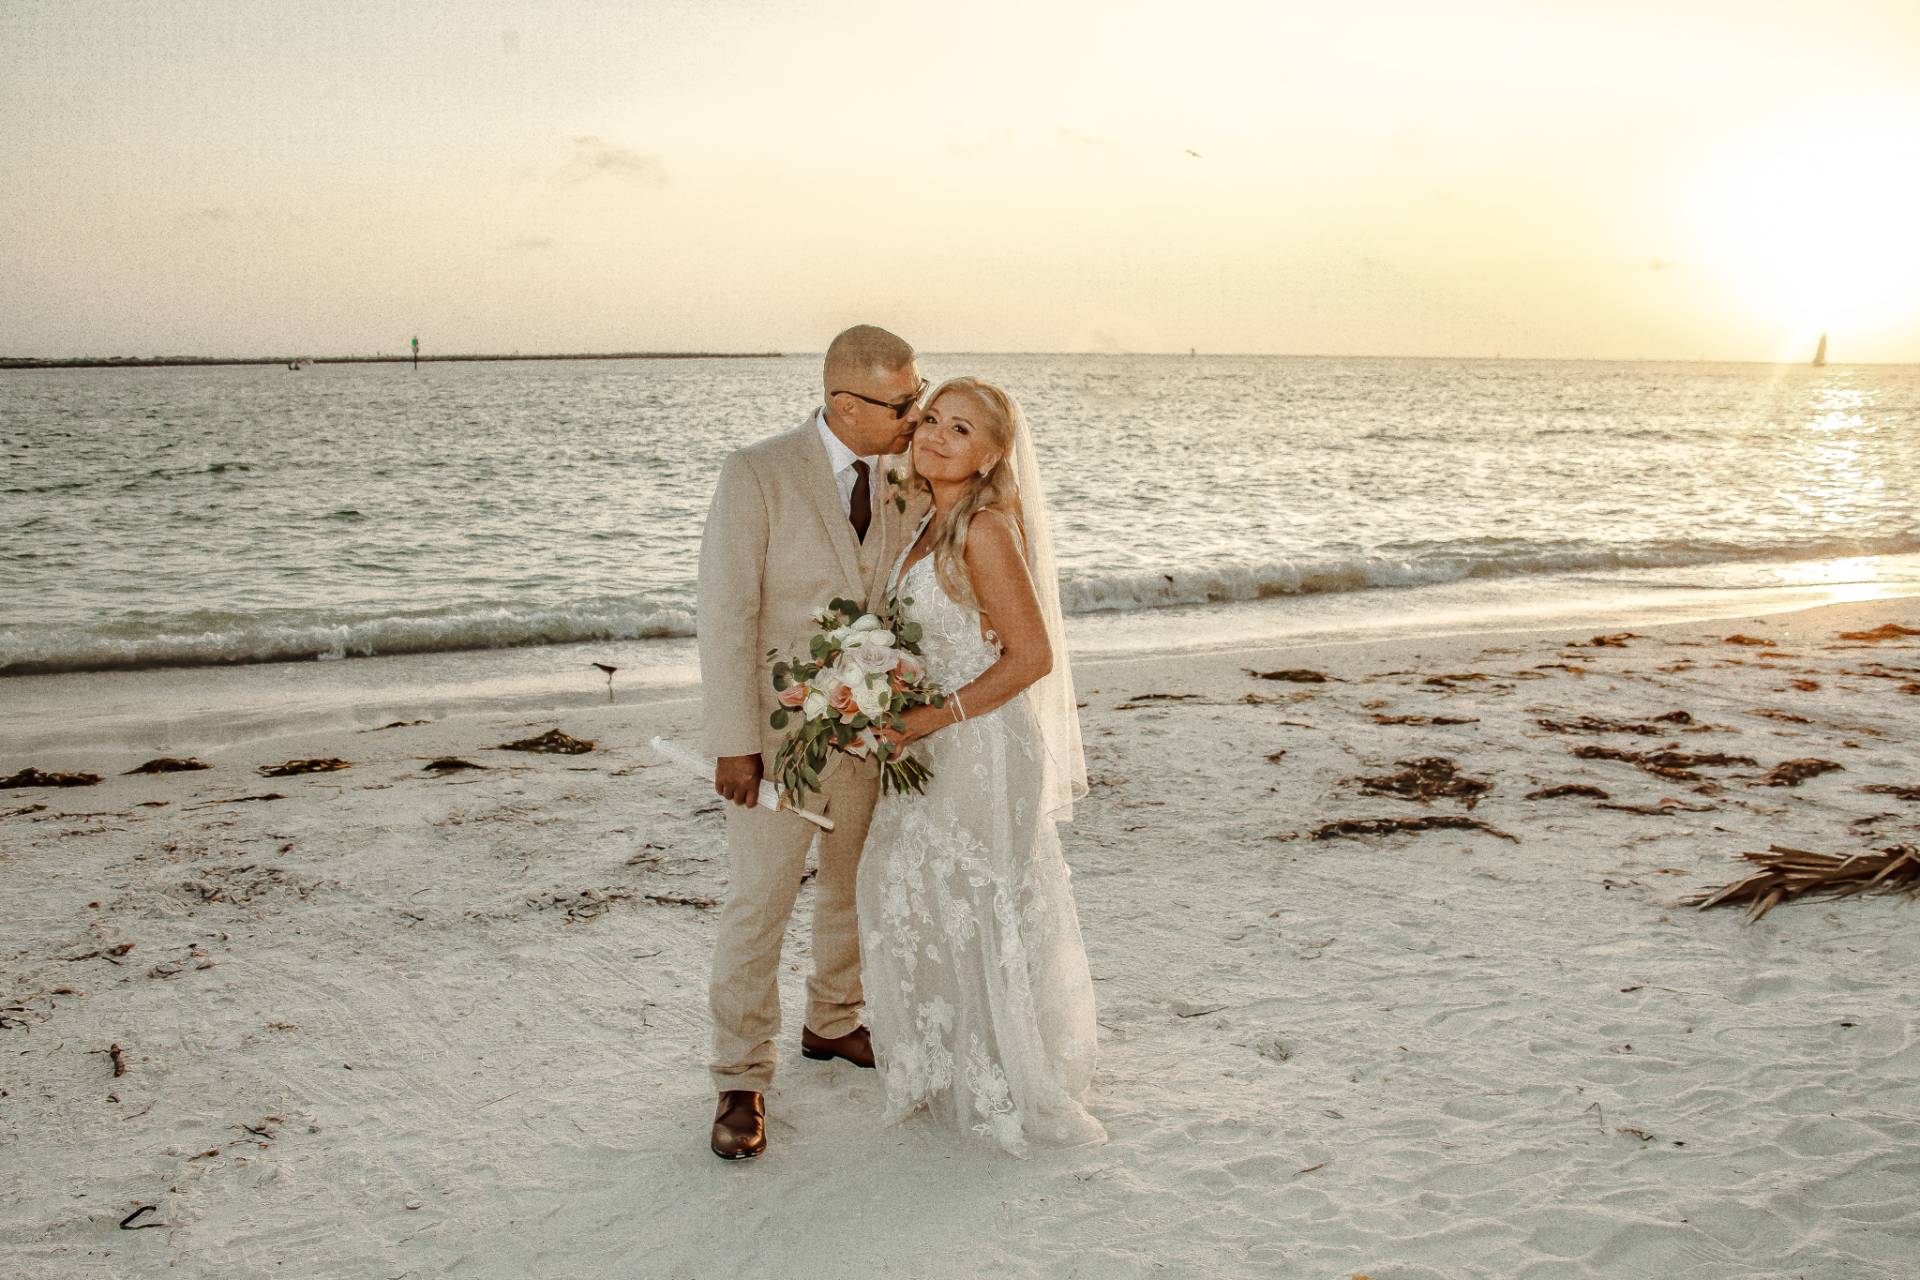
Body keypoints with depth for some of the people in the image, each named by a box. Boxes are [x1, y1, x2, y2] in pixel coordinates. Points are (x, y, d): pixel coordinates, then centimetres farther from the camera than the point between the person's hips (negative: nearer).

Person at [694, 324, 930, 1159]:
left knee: (855, 888, 20)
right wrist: (734, 742, -17)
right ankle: (742, 1081, 17)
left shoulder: (909, 477, -1)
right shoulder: (756, 474, -16)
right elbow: (726, 612, -16)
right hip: (779, 733, -5)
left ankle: (832, 1023, 43)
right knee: (759, 906, 1)